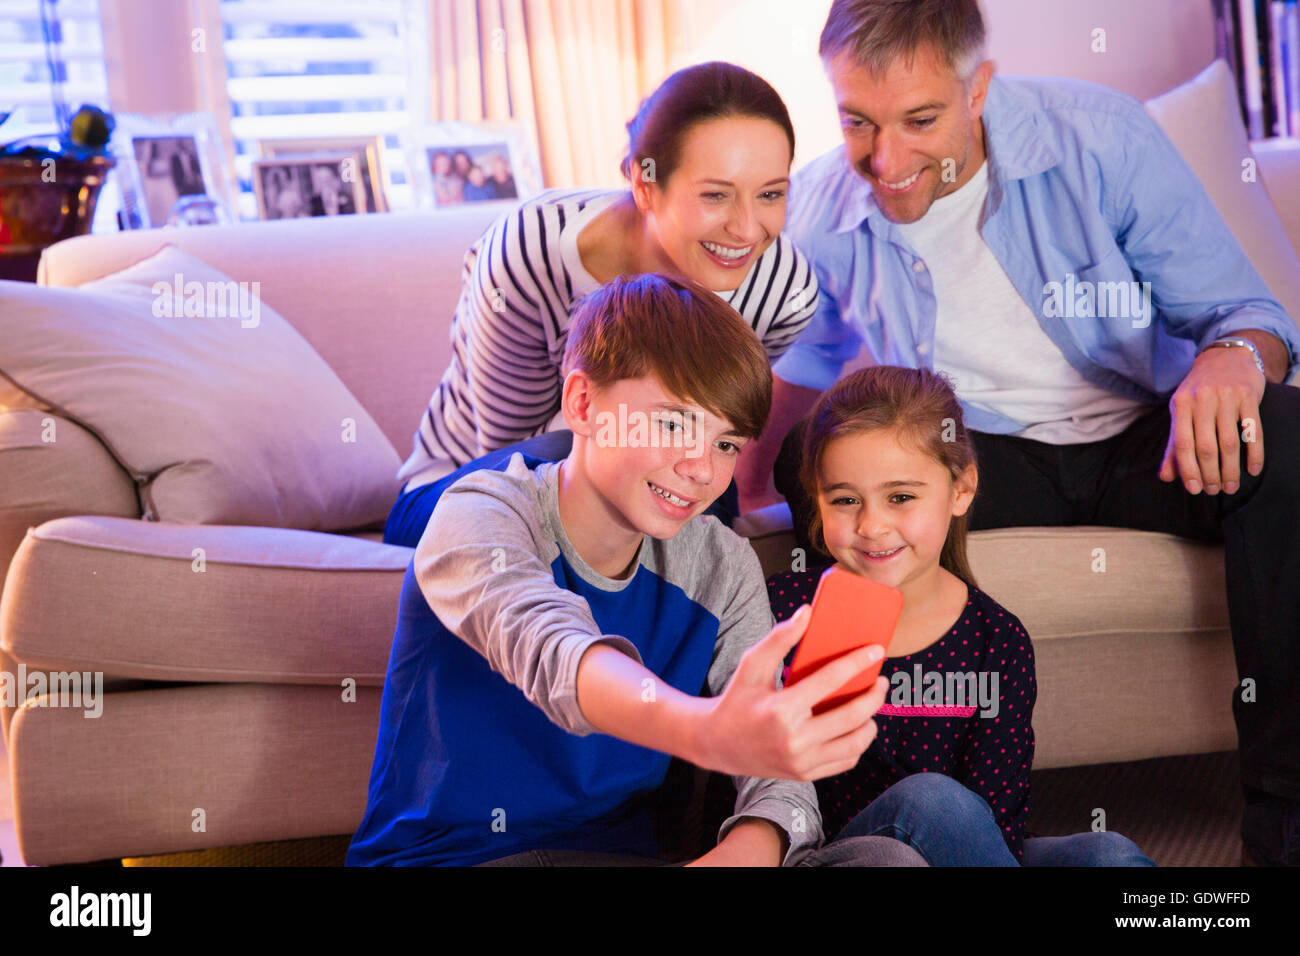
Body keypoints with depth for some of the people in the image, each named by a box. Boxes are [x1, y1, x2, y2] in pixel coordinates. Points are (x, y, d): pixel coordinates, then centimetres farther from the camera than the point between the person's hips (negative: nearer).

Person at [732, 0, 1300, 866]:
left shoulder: (1100, 138, -14)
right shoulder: (823, 210, -6)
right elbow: (809, 358, 14)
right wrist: (753, 475, -4)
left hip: (1143, 437, -1)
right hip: (974, 456, 1)